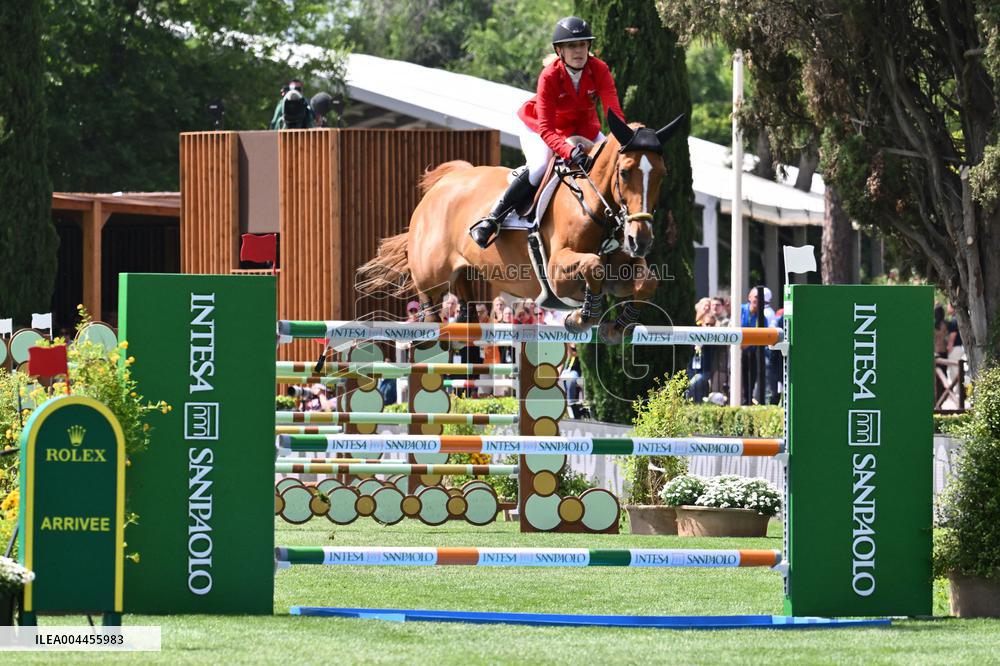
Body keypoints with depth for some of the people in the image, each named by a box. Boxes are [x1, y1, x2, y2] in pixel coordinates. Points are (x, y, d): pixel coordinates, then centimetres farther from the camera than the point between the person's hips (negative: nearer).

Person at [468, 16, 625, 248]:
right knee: (540, 166, -30)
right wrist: (570, 152, -54)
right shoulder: (549, 77, -31)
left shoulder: (599, 70, -23)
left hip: (584, 128, 4)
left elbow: (614, 111, -30)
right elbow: (546, 130, -36)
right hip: (542, 127, -4)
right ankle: (491, 220, -21)